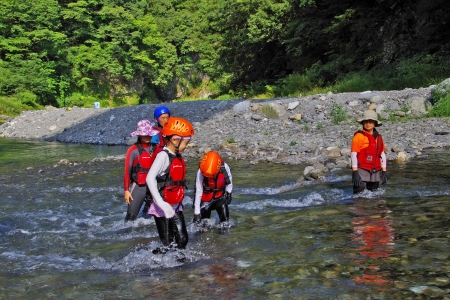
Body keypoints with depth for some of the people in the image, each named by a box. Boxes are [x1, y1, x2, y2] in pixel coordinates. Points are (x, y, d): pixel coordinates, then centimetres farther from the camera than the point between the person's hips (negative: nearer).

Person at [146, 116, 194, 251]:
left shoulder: (178, 157, 8)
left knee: (182, 240, 9)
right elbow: (150, 178, -28)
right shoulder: (163, 156, -17)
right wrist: (161, 204, -35)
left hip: (176, 207, 8)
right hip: (162, 209, -8)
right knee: (166, 245, -2)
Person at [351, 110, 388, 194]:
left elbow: (383, 155, 17)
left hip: (375, 172, 6)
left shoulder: (378, 137, 13)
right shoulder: (359, 136, -6)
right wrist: (355, 172, -16)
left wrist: (384, 172, 13)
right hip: (362, 171, -6)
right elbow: (354, 154, -10)